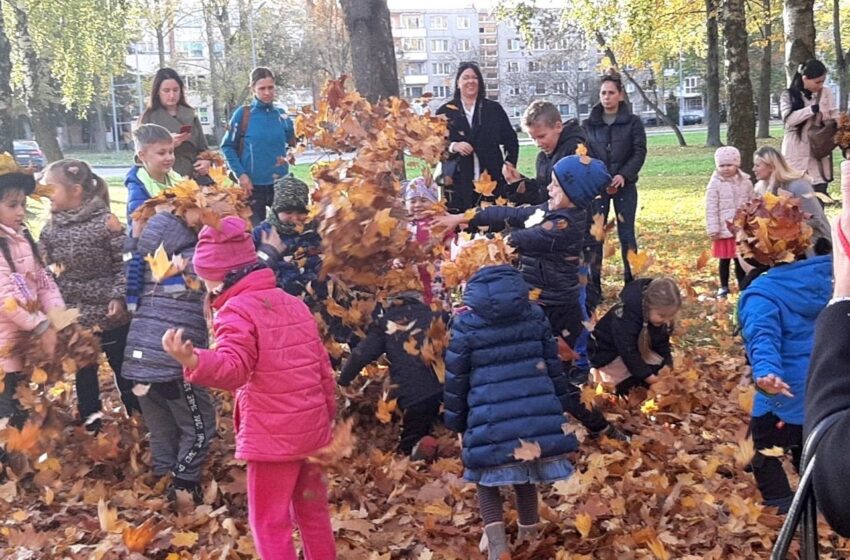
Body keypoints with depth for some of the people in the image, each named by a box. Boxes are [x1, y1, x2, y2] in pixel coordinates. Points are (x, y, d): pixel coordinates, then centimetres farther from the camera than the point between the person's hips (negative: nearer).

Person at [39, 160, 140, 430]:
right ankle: (91, 431, 32)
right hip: (72, 319, 5)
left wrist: (118, 297, -19)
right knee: (84, 379, 16)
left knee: (126, 374, 8)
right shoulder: (51, 228, 2)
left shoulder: (105, 221, -13)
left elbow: (125, 264, -10)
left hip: (111, 316, -4)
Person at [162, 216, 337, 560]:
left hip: (273, 434, -8)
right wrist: (327, 416, 24)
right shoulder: (294, 303, 13)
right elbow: (322, 367, 16)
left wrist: (194, 360, -44)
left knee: (269, 522, 3)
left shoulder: (237, 309, -12)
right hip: (312, 426, 8)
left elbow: (235, 367, -27)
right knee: (312, 511, 21)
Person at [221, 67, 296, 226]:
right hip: (253, 185, -3)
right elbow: (228, 146, -2)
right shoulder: (243, 114, -4)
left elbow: (292, 145, 18)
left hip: (280, 184, 3)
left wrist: (289, 157, -3)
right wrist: (241, 174, -10)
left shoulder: (282, 116, 5)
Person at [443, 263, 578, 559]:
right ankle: (529, 533, 36)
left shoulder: (466, 325, -2)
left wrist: (456, 422, 13)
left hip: (491, 419, -3)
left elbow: (456, 378, 2)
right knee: (526, 474, 23)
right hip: (536, 413, 3)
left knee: (488, 480, 12)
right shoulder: (535, 316, 7)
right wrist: (560, 406, 22)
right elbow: (553, 364, 12)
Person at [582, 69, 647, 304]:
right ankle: (593, 288, 4)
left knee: (626, 234, 4)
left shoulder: (633, 122, 2)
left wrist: (624, 175, -19)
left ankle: (631, 282, 13)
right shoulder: (588, 124, 6)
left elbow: (640, 152, -4)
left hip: (625, 186, -1)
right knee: (592, 235, -2)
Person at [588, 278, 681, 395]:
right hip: (609, 353, -7)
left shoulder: (659, 313, -14)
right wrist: (652, 379, -34)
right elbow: (629, 354, -35)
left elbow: (663, 344, -3)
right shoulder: (625, 316, -37)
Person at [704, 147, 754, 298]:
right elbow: (711, 209, -9)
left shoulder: (745, 182, 1)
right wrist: (713, 230, -12)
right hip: (725, 230, -2)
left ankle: (743, 285, 25)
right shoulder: (715, 185, -9)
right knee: (724, 260, 8)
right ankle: (724, 287, 21)